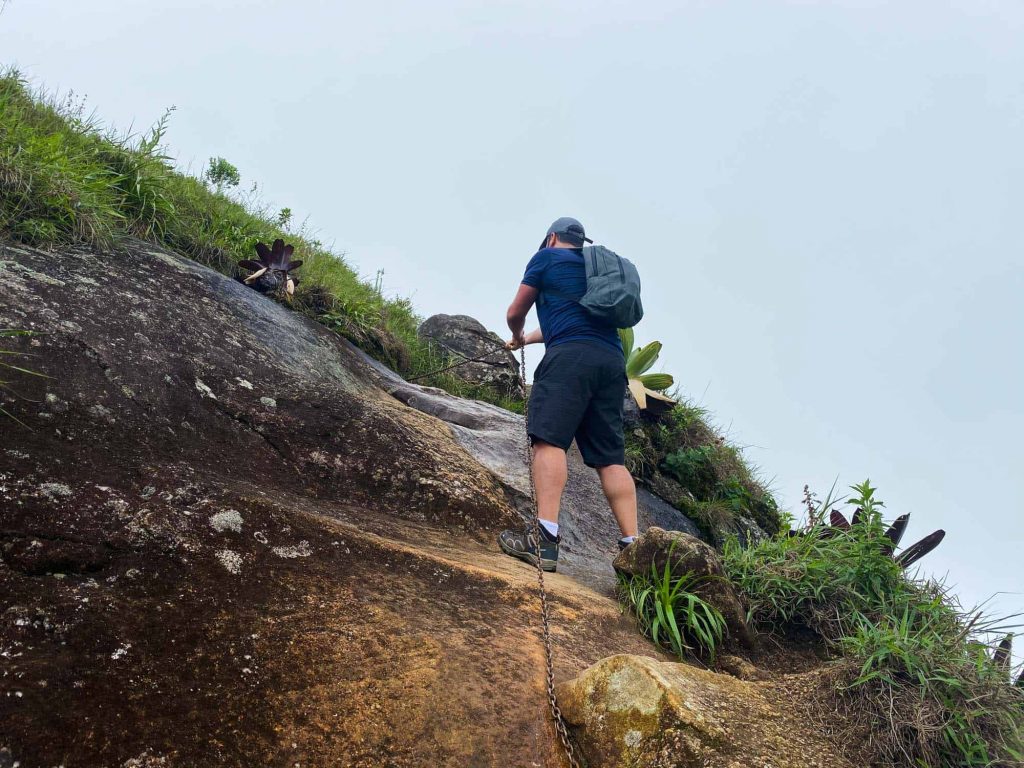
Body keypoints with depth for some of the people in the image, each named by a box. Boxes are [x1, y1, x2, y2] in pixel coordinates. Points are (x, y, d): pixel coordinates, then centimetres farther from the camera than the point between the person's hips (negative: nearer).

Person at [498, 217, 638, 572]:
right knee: (610, 456, 4)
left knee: (549, 438, -16)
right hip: (612, 359, 7)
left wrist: (517, 336, 41)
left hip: (571, 356, -7)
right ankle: (632, 545, -4)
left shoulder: (547, 257, 14)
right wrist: (529, 339, 57)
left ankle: (545, 538, -30)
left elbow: (516, 312, 18)